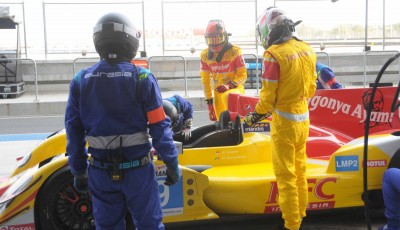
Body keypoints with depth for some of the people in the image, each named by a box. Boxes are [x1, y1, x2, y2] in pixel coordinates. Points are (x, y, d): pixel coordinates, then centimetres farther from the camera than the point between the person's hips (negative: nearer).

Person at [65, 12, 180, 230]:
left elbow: (73, 131, 2)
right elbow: (159, 127, -11)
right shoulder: (142, 77, -11)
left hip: (100, 171, 3)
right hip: (137, 169, -3)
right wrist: (172, 163, 0)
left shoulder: (80, 80, -2)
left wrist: (79, 171, 12)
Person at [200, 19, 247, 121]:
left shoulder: (235, 51, -11)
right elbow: (205, 79, 6)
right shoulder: (205, 55, 0)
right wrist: (209, 101, 3)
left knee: (228, 96, -39)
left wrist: (229, 85, -26)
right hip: (218, 92, 4)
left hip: (235, 88, -4)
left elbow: (243, 75, -8)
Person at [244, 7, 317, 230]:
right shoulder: (308, 50, 2)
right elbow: (311, 88, 11)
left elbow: (268, 95, -15)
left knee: (286, 174, 3)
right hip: (304, 119, 7)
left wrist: (257, 114, 1)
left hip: (284, 121, -7)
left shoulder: (274, 54, -18)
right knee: (299, 169, 19)